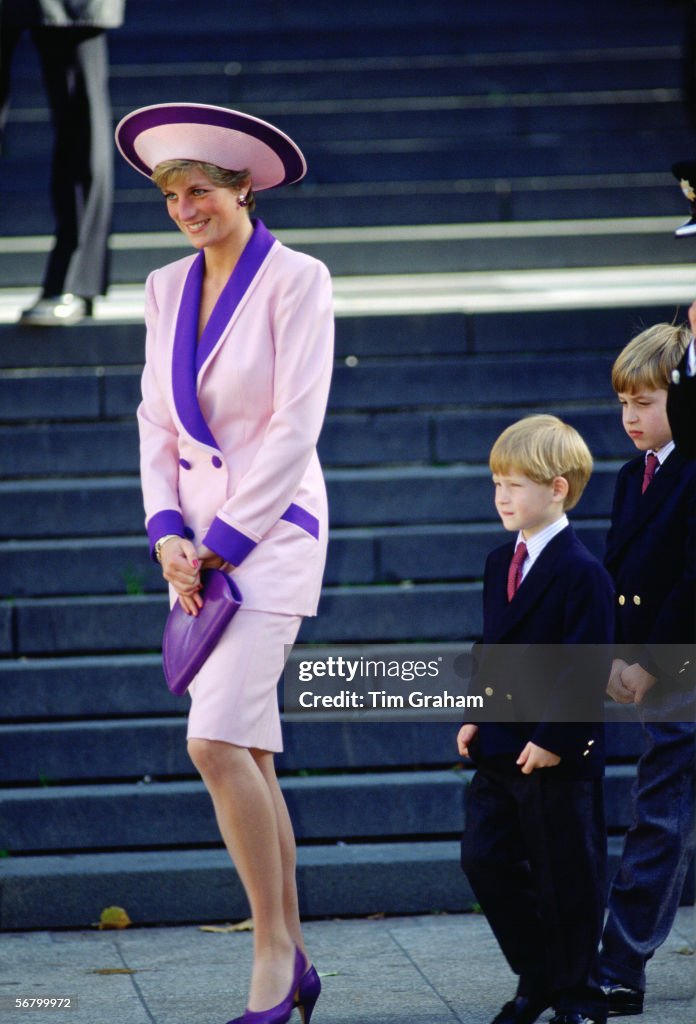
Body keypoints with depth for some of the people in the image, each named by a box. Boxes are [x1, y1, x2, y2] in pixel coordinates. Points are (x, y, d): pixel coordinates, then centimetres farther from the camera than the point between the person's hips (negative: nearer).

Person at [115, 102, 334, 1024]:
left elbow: (295, 427, -12)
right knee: (248, 755, 6)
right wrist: (168, 533, -2)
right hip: (202, 540, 6)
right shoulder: (169, 289, 12)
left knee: (217, 742, -18)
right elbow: (157, 419, 12)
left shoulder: (296, 281, -7)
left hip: (272, 528, -6)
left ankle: (273, 949, -9)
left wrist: (223, 542, -13)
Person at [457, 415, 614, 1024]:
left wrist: (555, 739, -20)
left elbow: (587, 668, -17)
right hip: (502, 746, 8)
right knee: (485, 859, 6)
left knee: (567, 875, 1)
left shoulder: (582, 573, -14)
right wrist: (476, 715, 9)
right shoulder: (501, 564, 12)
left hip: (558, 753, -8)